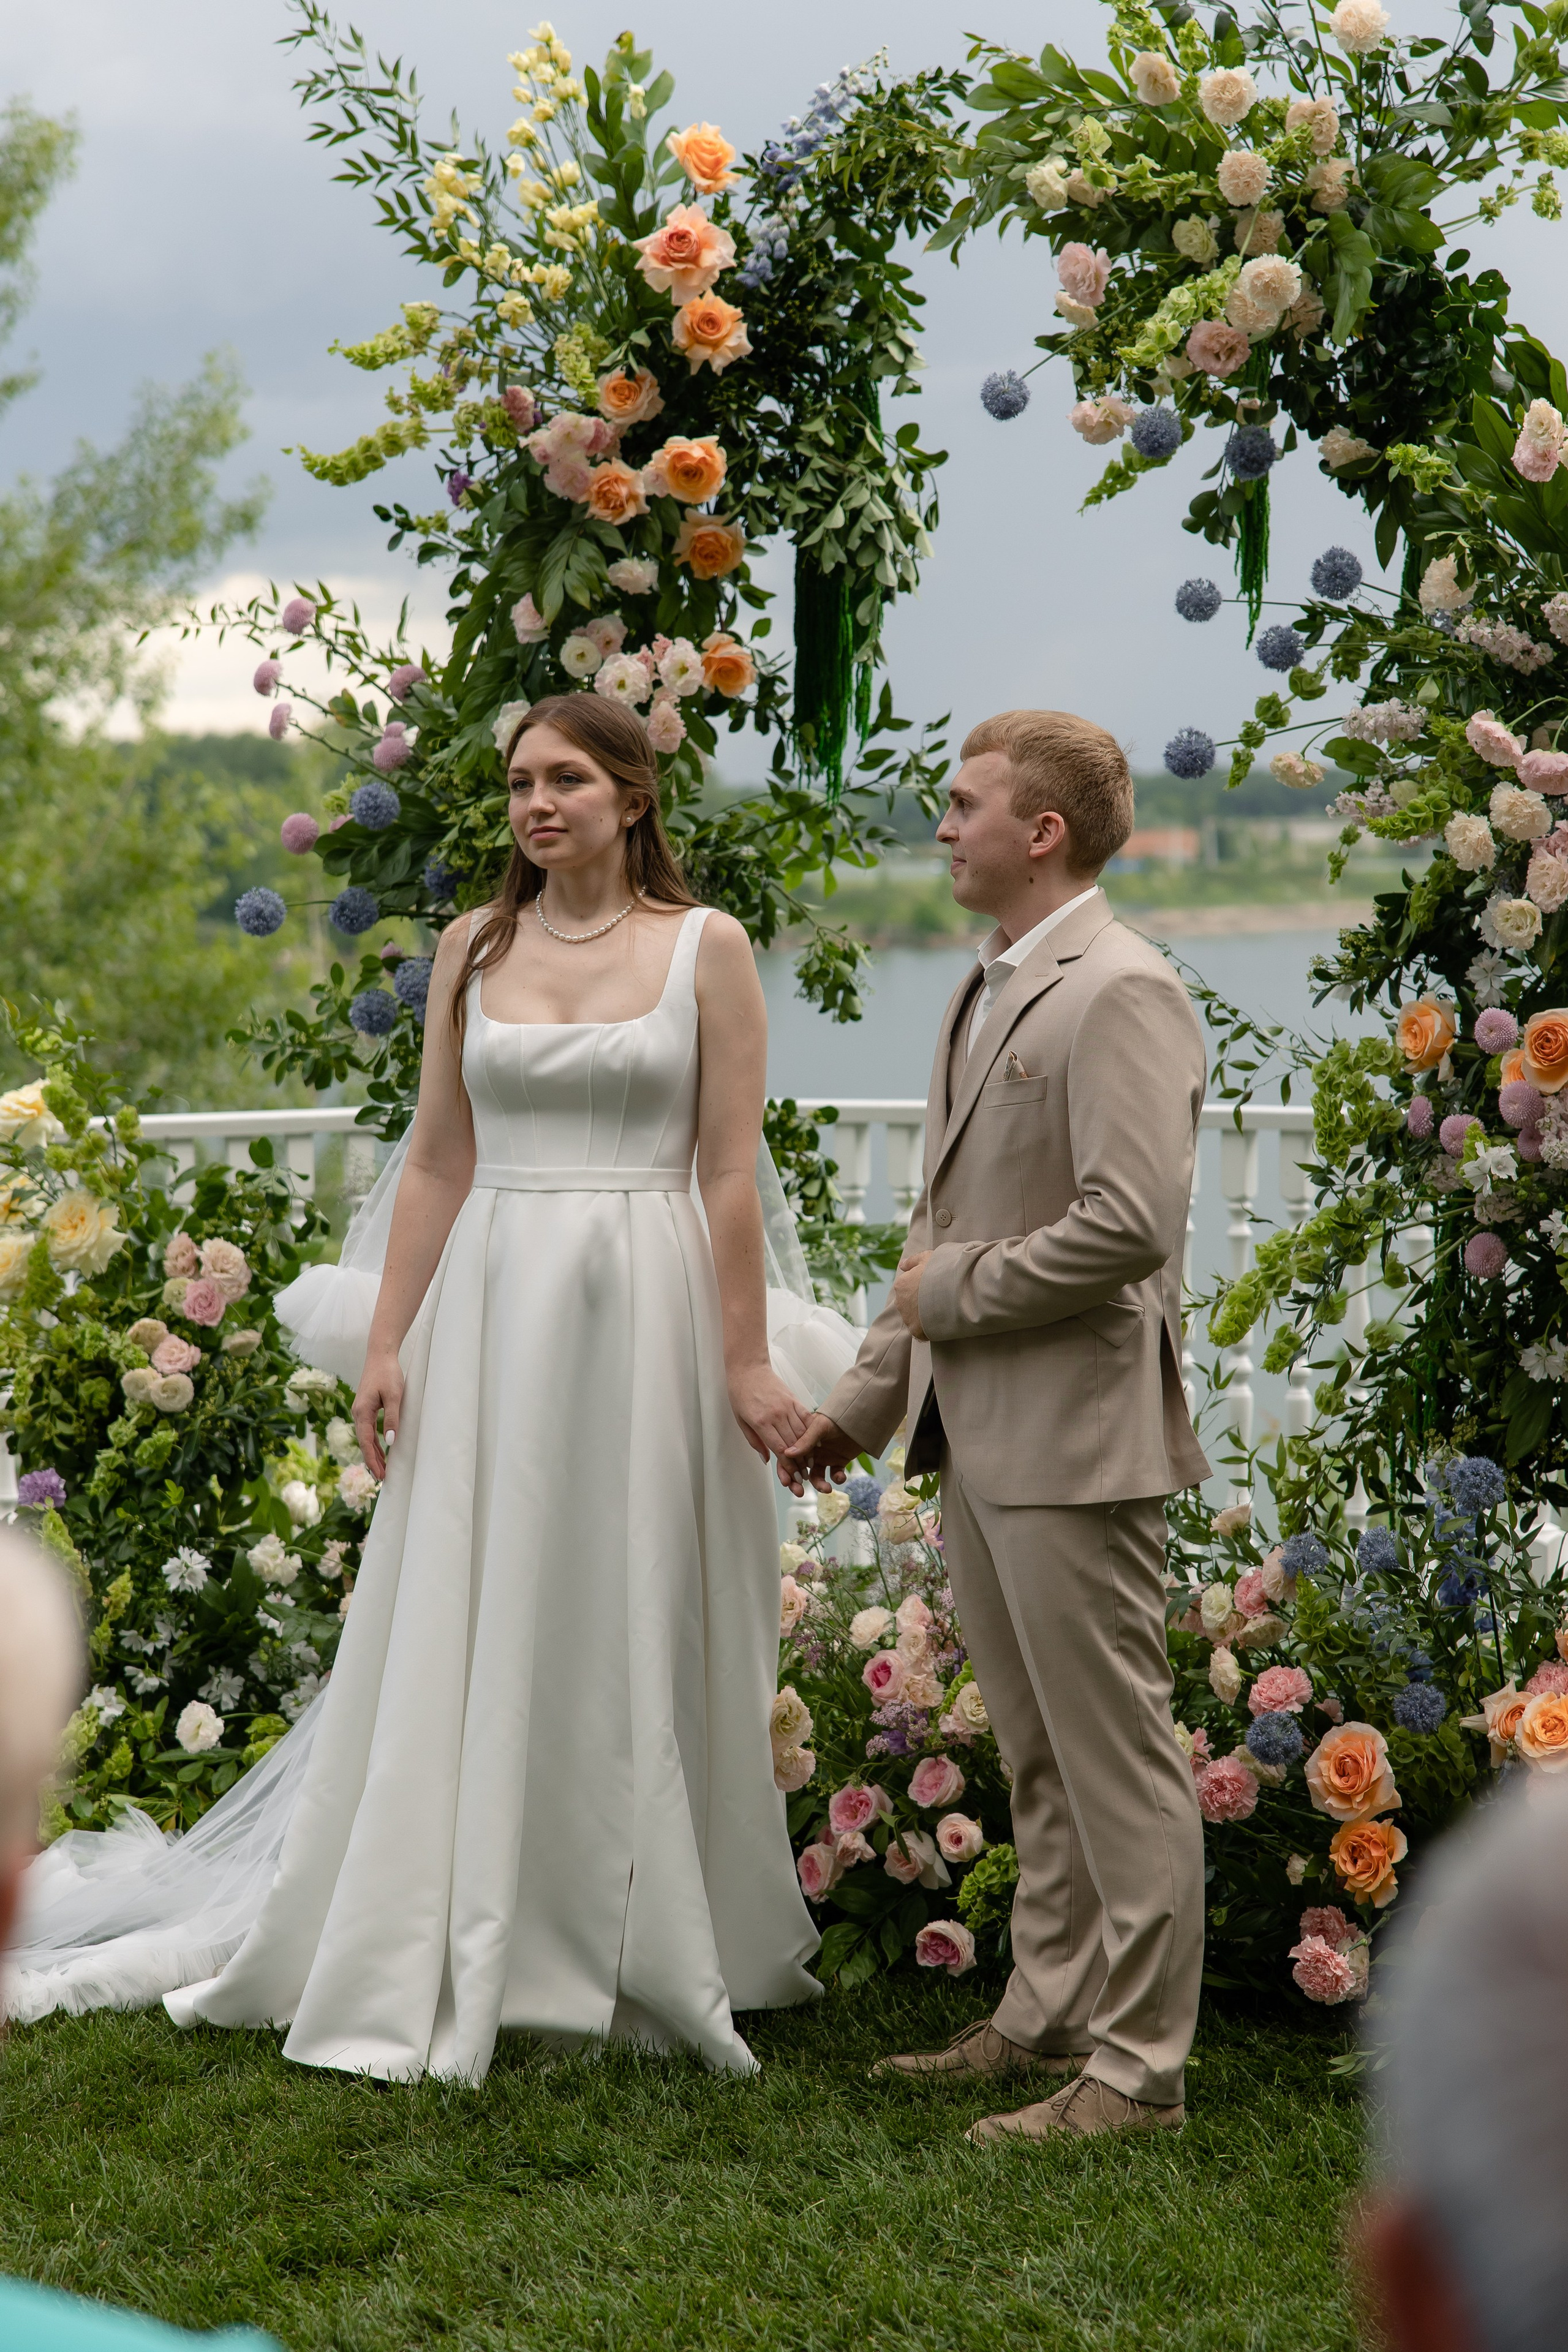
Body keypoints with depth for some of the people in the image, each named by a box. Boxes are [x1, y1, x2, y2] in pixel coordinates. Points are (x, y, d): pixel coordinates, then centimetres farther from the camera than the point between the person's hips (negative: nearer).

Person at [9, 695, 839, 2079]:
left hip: (643, 1306, -3)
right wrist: (388, 1342, 3)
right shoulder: (473, 948, 9)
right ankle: (434, 1970, 13)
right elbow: (436, 1162, 9)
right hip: (490, 1306, 3)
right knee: (462, 1639, 4)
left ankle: (641, 1954, 17)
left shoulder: (706, 949, -1)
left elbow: (731, 1173, -3)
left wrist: (745, 1361, -6)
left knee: (630, 1635, 4)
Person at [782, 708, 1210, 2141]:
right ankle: (1047, 2019, 27)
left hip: (1077, 1439, -10)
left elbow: (1128, 1224, -25)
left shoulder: (1121, 995, -15)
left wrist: (956, 1291, -13)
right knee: (1040, 1757, 17)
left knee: (1116, 1758, -2)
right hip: (980, 1434, 10)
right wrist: (869, 1394, 20)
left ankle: (1138, 2066, 5)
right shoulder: (987, 996, 16)